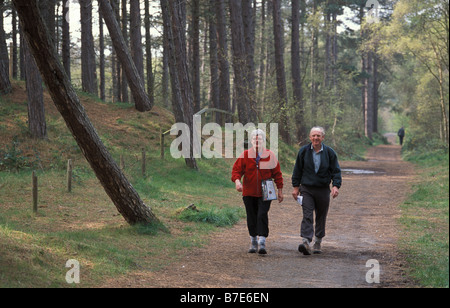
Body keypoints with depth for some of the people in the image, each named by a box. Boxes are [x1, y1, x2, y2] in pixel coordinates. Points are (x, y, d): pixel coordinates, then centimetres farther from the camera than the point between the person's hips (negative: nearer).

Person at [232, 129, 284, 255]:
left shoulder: (270, 156, 1)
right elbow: (236, 169, 0)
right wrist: (237, 181, -21)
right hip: (249, 193, 2)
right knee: (251, 218, 8)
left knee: (262, 215, -14)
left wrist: (280, 190, 6)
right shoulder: (245, 155, 2)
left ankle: (262, 243, -15)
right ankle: (254, 242, 22)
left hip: (265, 193, -2)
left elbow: (277, 173, 7)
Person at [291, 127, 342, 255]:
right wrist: (296, 186, 5)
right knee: (307, 215, -14)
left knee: (321, 217, 10)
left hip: (323, 190, 1)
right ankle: (306, 241, -26)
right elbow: (297, 170, 8)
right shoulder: (304, 151, 2)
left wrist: (336, 185, -12)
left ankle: (318, 242, 23)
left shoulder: (329, 152, 1)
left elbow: (336, 171, 2)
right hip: (306, 189, -1)